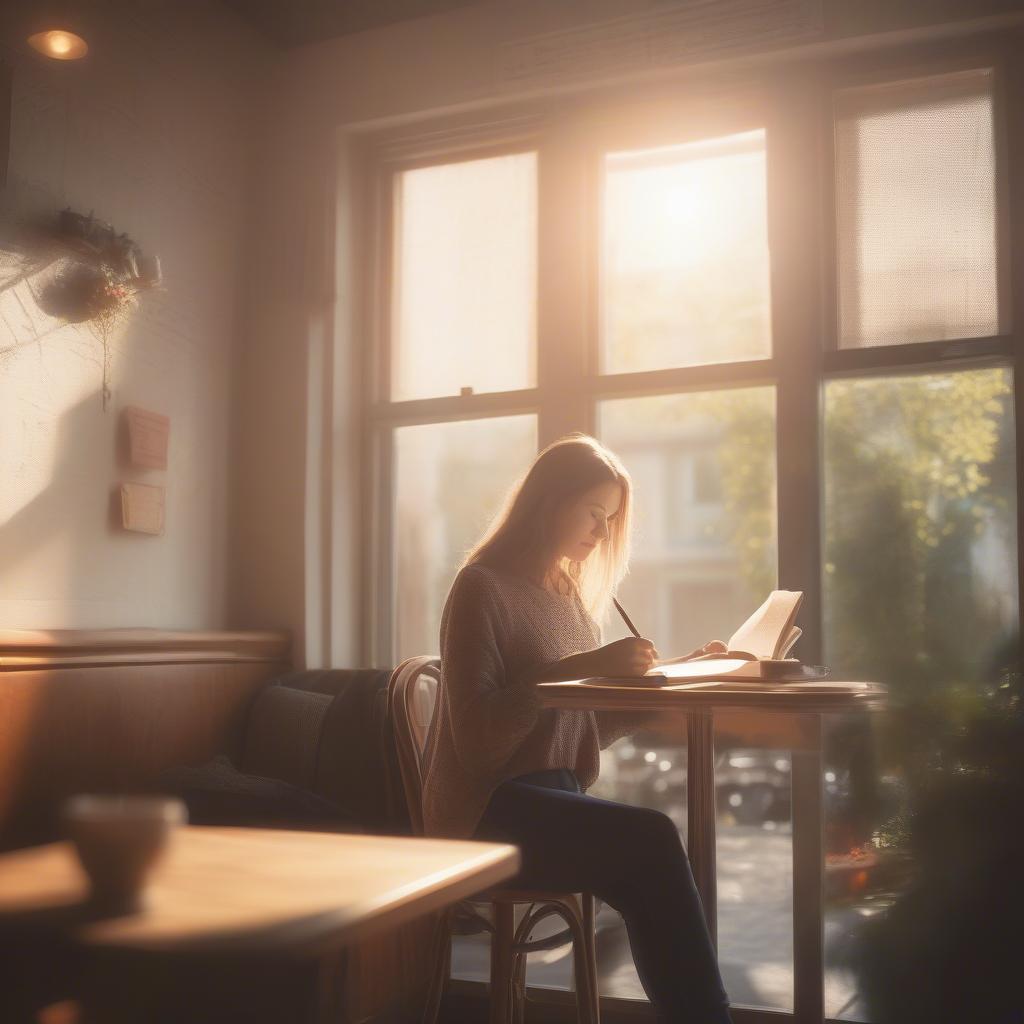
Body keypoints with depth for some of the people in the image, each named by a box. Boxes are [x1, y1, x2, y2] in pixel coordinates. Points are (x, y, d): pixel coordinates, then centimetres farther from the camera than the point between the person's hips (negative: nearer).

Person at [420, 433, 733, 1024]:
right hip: (491, 812, -6)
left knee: (648, 868, -26)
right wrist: (579, 668, -22)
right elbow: (476, 732, -16)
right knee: (652, 839, -29)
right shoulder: (484, 587, -5)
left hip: (556, 799, 6)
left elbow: (581, 729, 12)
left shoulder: (571, 596, 17)